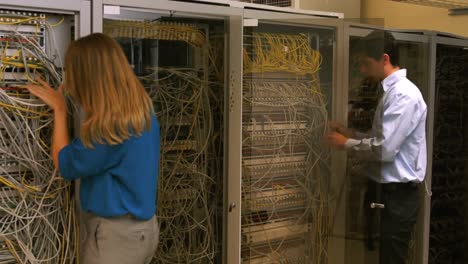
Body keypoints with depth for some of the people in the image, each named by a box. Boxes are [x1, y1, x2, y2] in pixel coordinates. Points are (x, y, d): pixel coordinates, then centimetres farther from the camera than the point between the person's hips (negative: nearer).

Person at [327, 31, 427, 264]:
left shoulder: (403, 95, -19)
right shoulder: (392, 91, 13)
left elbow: (385, 149, -24)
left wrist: (346, 144, -11)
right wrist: (350, 133, 6)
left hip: (398, 195, -10)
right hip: (390, 192, 10)